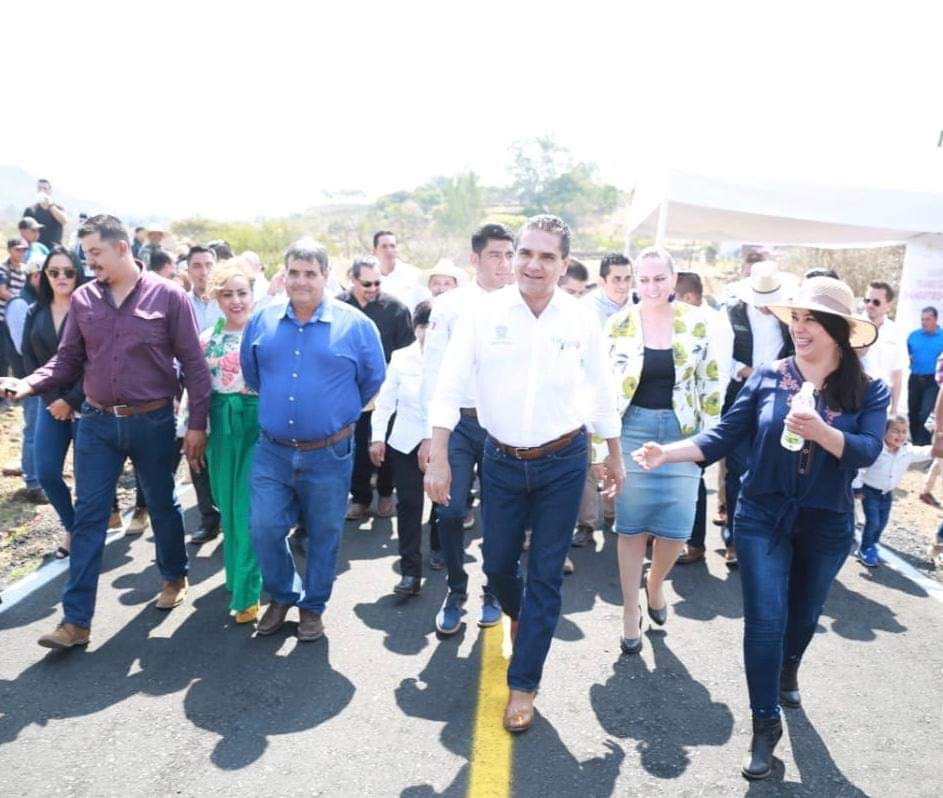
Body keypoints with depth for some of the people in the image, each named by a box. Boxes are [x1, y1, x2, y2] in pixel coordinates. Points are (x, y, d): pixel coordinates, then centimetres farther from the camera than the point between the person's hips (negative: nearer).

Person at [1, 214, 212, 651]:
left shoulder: (168, 296, -8)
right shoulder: (82, 299, 3)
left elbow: (193, 364, -7)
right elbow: (68, 360, 8)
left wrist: (197, 422, -8)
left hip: (153, 421, -3)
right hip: (97, 422, 3)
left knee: (162, 505, 14)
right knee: (88, 516, 4)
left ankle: (175, 577, 37)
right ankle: (76, 619, 11)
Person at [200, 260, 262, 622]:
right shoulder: (208, 338, 8)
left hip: (259, 424, -5)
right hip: (222, 426, 5)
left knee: (250, 509, -4)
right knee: (229, 507, 14)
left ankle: (247, 592, 7)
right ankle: (237, 576, 33)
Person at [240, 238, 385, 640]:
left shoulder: (355, 324, -7)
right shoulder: (261, 320, 2)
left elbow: (373, 380, 4)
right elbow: (251, 373, 18)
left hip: (329, 455, -2)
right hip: (272, 451, 2)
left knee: (323, 535, 11)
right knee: (263, 529, 2)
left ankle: (313, 606, 32)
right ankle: (282, 595, 29)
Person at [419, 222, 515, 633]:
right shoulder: (449, 305, 1)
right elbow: (433, 371, 0)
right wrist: (429, 433, -3)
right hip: (459, 422, 0)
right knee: (449, 511, -1)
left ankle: (493, 593, 30)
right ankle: (455, 592, 22)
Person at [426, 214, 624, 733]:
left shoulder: (581, 320, -5)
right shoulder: (484, 313, -9)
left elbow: (602, 390, 7)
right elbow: (450, 385, -8)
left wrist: (614, 454, 13)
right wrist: (438, 456, -12)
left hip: (563, 462, 0)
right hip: (502, 461, 1)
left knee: (545, 575, 6)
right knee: (498, 566, 13)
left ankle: (522, 685, 22)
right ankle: (520, 616, 49)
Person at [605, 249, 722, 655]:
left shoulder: (695, 321, 1)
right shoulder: (618, 324, -1)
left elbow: (710, 381, 6)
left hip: (682, 430, 1)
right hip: (633, 428, -1)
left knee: (676, 526, 0)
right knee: (632, 525, 3)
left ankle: (656, 584, 32)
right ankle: (630, 612, 18)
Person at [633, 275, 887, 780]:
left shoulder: (868, 391, -5)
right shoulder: (767, 377, -7)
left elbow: (868, 451, -18)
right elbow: (723, 437, -9)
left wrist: (821, 432, -36)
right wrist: (667, 453, -22)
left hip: (827, 525, 2)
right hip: (763, 517, -1)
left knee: (803, 615, 21)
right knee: (765, 620, -4)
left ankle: (787, 673, 53)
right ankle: (765, 723, 13)